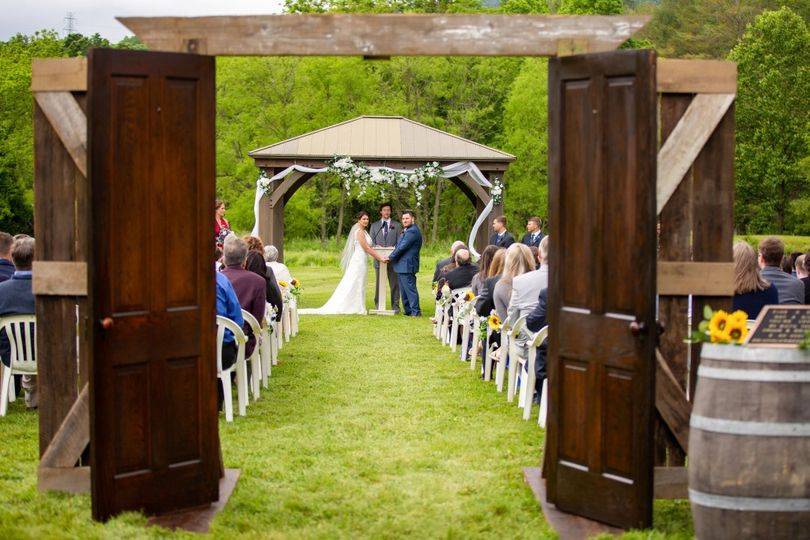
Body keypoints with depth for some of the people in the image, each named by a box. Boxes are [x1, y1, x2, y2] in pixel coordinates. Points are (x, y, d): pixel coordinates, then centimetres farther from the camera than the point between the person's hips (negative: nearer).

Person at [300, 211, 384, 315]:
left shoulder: (363, 231, 15)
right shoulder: (359, 232, -15)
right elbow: (367, 248, -18)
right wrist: (380, 258, -17)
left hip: (360, 261, 10)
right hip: (359, 261, -10)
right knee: (354, 285, -5)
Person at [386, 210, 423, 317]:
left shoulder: (412, 231, -17)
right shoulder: (409, 230, 19)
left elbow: (402, 247, -19)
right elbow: (400, 246, 23)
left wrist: (390, 257, -10)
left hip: (407, 265, -11)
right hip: (403, 266, 11)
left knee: (410, 288, -7)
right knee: (404, 290, 15)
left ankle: (416, 311, -4)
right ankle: (408, 311, 20)